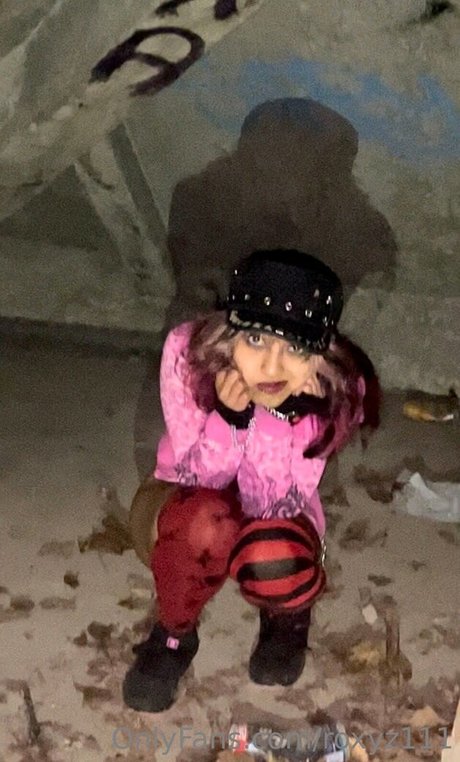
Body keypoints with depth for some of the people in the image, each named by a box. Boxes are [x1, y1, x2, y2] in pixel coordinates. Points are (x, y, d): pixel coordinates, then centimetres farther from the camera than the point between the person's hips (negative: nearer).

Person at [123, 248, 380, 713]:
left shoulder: (339, 390, -27)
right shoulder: (188, 349, -28)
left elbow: (271, 504, -26)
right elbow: (195, 479, -22)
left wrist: (276, 414, -39)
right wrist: (230, 415, -39)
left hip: (279, 506, 1)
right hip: (192, 500, 0)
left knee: (272, 565, -34)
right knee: (207, 522, -37)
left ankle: (289, 613, 6)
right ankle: (174, 633, -4)